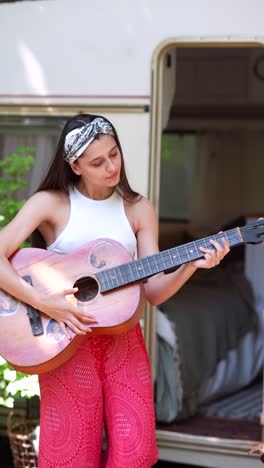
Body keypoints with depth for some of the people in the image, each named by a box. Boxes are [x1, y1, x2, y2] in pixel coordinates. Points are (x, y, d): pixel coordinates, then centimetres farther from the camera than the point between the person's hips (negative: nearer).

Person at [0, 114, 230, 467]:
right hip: (65, 337, -3)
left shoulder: (139, 209, 7)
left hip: (121, 335, 3)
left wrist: (191, 266, -15)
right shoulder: (51, 203, -3)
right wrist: (43, 302, -22)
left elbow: (154, 291, 3)